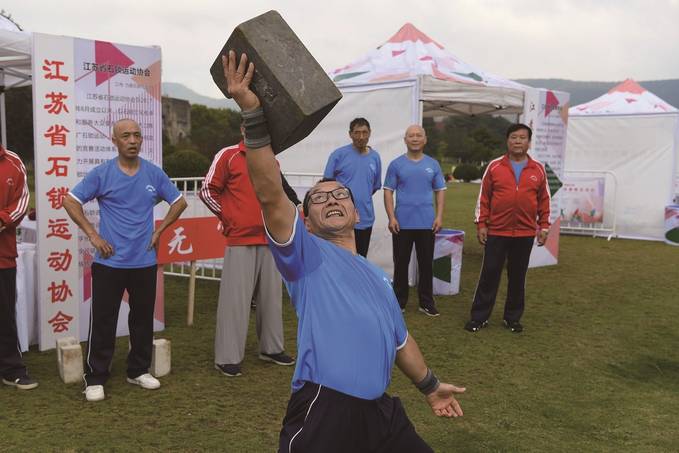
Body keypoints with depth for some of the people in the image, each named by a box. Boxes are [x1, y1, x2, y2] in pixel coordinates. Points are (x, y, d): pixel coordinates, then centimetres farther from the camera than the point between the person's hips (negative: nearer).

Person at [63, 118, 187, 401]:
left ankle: (139, 370, 26)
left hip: (145, 261, 3)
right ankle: (95, 378, 11)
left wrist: (159, 230, 6)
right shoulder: (102, 174, -4)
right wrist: (92, 235, -7)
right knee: (103, 320, 1)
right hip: (109, 262, -3)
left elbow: (179, 202, 14)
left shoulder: (154, 174, 3)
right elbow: (70, 201, -2)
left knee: (143, 318, 11)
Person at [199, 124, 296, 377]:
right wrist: (229, 218, -2)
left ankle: (272, 348, 23)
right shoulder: (228, 156, -2)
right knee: (236, 298, -4)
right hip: (240, 241, -5)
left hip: (270, 240, 6)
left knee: (271, 296, 11)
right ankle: (227, 358, 3)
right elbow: (208, 190, -3)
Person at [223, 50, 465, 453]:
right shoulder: (308, 255, -1)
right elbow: (270, 197, -17)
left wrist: (430, 385, 35)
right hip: (323, 412, -6)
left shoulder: (378, 277, 20)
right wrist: (253, 114, -25)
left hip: (380, 411, 7)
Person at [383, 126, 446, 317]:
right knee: (401, 264, 6)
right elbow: (388, 192, 1)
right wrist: (391, 217, -8)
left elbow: (440, 191, 10)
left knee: (426, 264, 6)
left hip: (427, 224, 1)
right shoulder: (396, 164, 3)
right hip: (402, 223, -1)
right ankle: (399, 302, 16)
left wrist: (439, 216, -1)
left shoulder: (433, 165, 8)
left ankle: (426, 303, 16)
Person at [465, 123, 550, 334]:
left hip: (525, 234, 1)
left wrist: (544, 226, 6)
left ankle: (513, 318, 22)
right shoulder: (494, 167, 1)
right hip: (496, 232, -1)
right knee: (489, 274, 3)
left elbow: (544, 200, 9)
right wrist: (481, 224, -3)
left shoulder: (538, 169, 5)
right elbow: (483, 197, 2)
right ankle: (479, 316, 12)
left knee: (518, 277, 10)